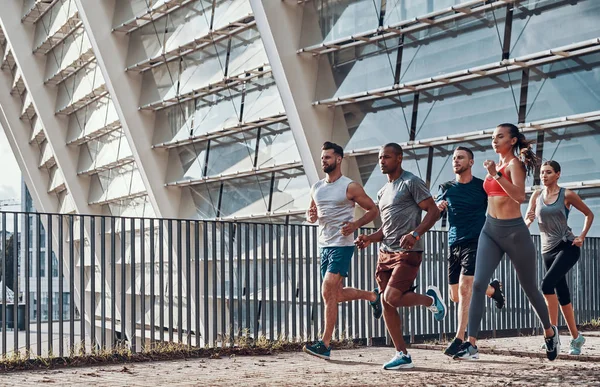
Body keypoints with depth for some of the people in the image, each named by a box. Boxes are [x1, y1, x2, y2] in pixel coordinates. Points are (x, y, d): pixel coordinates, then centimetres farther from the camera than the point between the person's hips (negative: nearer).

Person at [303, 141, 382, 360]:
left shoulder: (350, 187, -7)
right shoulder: (316, 188, 11)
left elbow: (373, 210, -2)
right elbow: (311, 214, 22)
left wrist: (355, 225, -17)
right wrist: (311, 216, -2)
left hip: (342, 246, -8)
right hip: (324, 246, 8)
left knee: (328, 292, -15)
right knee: (336, 294, 14)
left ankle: (325, 344, -12)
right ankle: (373, 296, 40)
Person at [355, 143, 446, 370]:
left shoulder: (411, 183, -6)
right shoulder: (383, 193, 19)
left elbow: (434, 211, -11)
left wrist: (415, 234, -25)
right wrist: (370, 239, 5)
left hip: (407, 252, -8)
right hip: (385, 253, 8)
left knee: (392, 298, -20)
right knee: (386, 304, 3)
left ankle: (430, 299, 9)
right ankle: (402, 355, 9)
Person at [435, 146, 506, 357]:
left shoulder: (483, 187, -1)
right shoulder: (446, 188, 9)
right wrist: (438, 207, -12)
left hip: (475, 242, -5)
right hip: (454, 244, 5)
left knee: (464, 288, -20)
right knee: (456, 296, 9)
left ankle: (459, 339, -18)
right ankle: (492, 288, 37)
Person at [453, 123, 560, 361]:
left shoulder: (514, 164, -9)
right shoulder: (497, 165, 12)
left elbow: (520, 196, -28)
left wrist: (496, 174, -30)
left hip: (514, 231, -6)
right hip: (490, 230, 6)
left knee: (529, 288, 10)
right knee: (478, 284, -12)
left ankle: (550, 333, 35)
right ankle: (471, 344, -16)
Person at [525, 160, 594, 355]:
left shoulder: (567, 195, -4)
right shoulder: (537, 195, 6)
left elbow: (589, 214, 6)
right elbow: (527, 221, 1)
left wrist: (582, 237, -4)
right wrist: (529, 219, -22)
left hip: (567, 246, -5)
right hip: (548, 249, 5)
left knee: (547, 283, -24)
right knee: (561, 294, 8)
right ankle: (576, 337, 19)